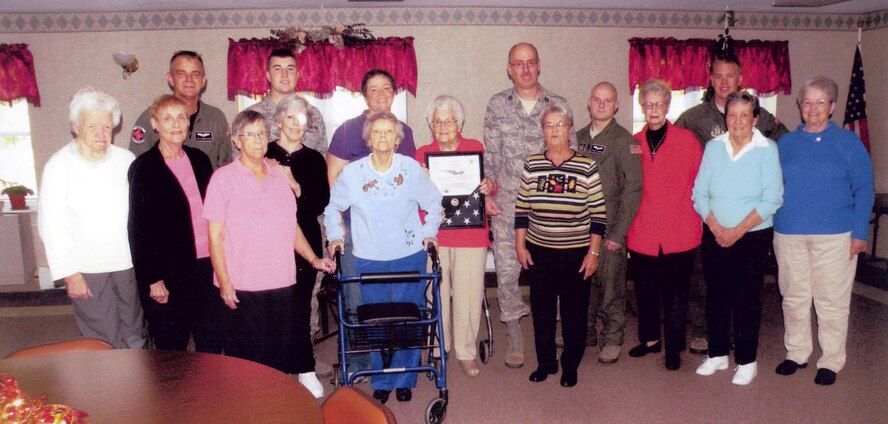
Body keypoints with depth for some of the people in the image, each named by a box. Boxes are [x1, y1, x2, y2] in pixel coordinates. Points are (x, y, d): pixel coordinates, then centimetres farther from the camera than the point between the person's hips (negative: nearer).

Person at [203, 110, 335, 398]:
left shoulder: (279, 175, 10)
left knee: (284, 343, 10)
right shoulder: (224, 178, -3)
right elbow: (215, 236, -4)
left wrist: (313, 259, 10)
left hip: (283, 280, 3)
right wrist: (224, 282, -9)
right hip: (243, 285, -3)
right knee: (250, 352, 6)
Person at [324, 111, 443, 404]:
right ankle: (381, 381, 25)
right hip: (368, 260, 0)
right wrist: (335, 236, 0)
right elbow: (332, 208, 12)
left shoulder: (412, 168, -2)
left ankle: (404, 380, 24)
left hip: (409, 257, 0)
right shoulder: (352, 172, -3)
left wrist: (428, 233, 1)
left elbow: (434, 204, 11)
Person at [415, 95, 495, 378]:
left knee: (469, 293, 0)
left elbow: (492, 187, 9)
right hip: (433, 234, 1)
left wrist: (489, 187, -14)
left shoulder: (476, 148, 6)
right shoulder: (422, 153, 8)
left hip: (471, 233, -1)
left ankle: (466, 351, 16)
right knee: (436, 293, 5)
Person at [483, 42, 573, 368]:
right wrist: (487, 194, -3)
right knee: (506, 269, 2)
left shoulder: (559, 106, 5)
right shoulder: (497, 105, 5)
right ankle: (515, 337, 17)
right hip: (506, 202, 0)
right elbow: (490, 154, 5)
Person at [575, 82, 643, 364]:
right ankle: (586, 333, 26)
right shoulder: (579, 137, 11)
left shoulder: (625, 141, -5)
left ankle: (612, 338, 17)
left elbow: (633, 189, -9)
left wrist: (618, 232, -13)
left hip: (609, 227, -4)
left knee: (611, 285, 1)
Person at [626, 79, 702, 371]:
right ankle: (650, 338, 32)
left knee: (675, 292, 6)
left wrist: (695, 217, 0)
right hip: (642, 233, 2)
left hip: (678, 233, -2)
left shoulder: (687, 139, 0)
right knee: (645, 290, 13)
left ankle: (673, 348, 20)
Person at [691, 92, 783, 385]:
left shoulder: (767, 150, -5)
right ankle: (717, 354, 24)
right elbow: (699, 193, 2)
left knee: (747, 298, 3)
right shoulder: (713, 147, 4)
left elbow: (771, 200, -10)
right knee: (716, 295, 9)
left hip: (753, 237, -3)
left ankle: (747, 361, 18)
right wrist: (715, 227, -10)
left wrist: (737, 231, -14)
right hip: (714, 236, 3)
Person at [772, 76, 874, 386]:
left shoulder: (849, 143, 3)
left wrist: (860, 232, -7)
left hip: (835, 236, -2)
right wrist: (768, 228, 3)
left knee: (831, 301, 4)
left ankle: (831, 361, 17)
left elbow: (863, 189, 1)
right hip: (789, 235, 3)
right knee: (794, 297, 11)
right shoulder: (785, 144, 10)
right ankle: (796, 353, 26)